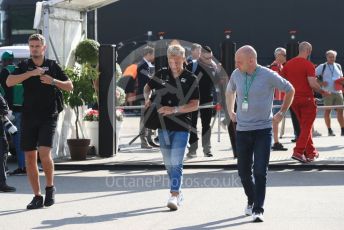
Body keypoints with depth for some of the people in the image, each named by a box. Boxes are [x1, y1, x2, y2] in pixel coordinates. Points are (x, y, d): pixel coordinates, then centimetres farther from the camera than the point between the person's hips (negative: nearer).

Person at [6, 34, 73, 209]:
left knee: (44, 153, -17)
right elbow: (9, 82, -10)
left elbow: (69, 86, 9)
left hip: (48, 117, -2)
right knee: (30, 157, 2)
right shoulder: (24, 66, 7)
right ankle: (37, 196, 10)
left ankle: (50, 187, 6)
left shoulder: (52, 66, 6)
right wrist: (31, 73, -18)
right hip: (28, 117, 2)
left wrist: (53, 81, -8)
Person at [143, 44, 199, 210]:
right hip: (163, 126, 4)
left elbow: (195, 105, -9)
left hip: (182, 126, -4)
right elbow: (148, 87, 22)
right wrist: (147, 99, 1)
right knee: (168, 163, 12)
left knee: (176, 162, -12)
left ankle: (174, 196, -12)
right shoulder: (161, 75, 4)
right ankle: (178, 192, 26)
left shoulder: (190, 79, -5)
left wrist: (174, 110, -19)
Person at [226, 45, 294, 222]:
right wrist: (230, 111, 18)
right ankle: (251, 201, 34)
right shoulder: (236, 74, 1)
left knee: (260, 172, -10)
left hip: (263, 130, -4)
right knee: (244, 171, 10)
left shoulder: (269, 76, -11)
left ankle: (258, 210, -6)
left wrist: (281, 113, 4)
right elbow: (230, 91, 25)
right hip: (242, 130, 4)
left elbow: (290, 90, 5)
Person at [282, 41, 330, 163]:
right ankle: (298, 152, -11)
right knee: (307, 127, 0)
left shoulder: (288, 64, 6)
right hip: (306, 98, -7)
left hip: (293, 99, 7)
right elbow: (313, 84, -21)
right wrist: (322, 91, -4)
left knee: (304, 126, 17)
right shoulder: (308, 65, -14)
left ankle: (311, 152, 22)